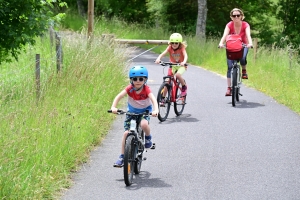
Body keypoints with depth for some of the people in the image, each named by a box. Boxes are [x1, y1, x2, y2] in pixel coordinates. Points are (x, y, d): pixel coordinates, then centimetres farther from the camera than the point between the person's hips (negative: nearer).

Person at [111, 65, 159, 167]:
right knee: (126, 133, -9)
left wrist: (156, 110, -56)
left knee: (144, 124, -35)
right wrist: (113, 107, -47)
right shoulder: (129, 88, -20)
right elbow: (119, 96, -30)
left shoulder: (146, 89, -23)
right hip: (132, 111, 2)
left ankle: (148, 138, 0)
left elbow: (153, 99, -37)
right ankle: (122, 157, 4)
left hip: (145, 111, -2)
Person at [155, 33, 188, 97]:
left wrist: (184, 62, -55)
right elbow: (163, 53, -26)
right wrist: (158, 59, -48)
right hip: (173, 65, 3)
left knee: (178, 75, -33)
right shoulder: (170, 48, -12)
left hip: (181, 66, -3)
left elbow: (185, 55, -33)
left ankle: (184, 86, -3)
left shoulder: (182, 48, -17)